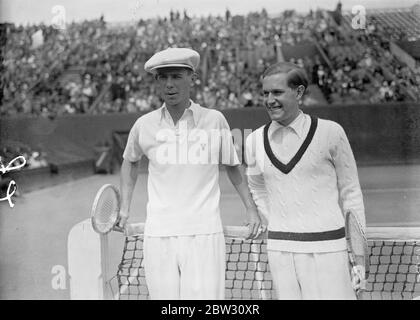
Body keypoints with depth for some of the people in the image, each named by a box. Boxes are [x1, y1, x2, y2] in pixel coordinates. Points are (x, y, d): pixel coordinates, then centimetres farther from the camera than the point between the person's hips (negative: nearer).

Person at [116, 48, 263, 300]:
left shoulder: (214, 120, 0)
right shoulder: (144, 125, 4)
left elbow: (232, 166, 14)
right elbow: (130, 162, 24)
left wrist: (251, 209, 11)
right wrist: (125, 208, 17)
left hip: (205, 234, -1)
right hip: (158, 238, 2)